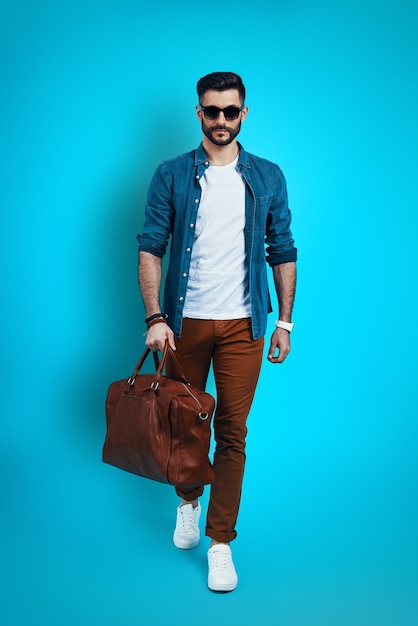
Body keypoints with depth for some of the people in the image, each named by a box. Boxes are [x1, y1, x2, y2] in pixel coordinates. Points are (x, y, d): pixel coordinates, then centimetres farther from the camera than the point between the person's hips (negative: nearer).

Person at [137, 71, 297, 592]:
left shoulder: (267, 178, 4)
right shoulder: (172, 175, 1)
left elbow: (283, 252, 7)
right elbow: (150, 249, -3)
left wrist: (285, 321, 2)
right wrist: (155, 318, -13)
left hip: (241, 325, 0)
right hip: (185, 321, 1)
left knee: (232, 432, 1)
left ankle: (221, 541, 13)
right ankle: (188, 500, 41)